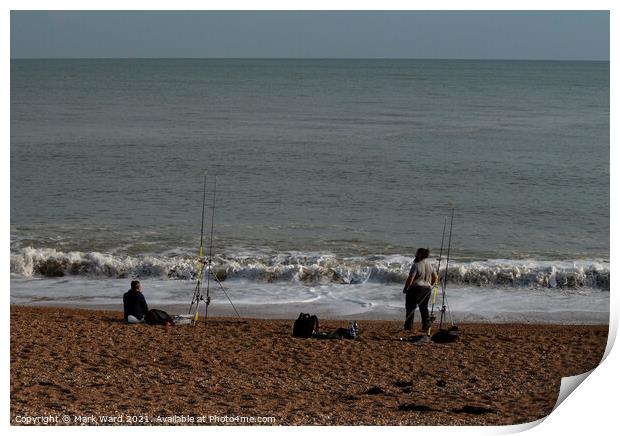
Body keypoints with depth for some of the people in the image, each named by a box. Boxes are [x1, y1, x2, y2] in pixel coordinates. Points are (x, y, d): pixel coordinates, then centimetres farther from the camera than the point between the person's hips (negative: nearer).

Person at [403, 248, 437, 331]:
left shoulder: (416, 265, -15)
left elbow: (410, 278, -18)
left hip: (416, 288, -7)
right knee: (424, 307, 14)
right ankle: (426, 325, 11)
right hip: (427, 289, 7)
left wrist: (405, 288, -8)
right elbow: (435, 277, 16)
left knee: (410, 308, 0)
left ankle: (408, 326, -1)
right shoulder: (429, 266, 9)